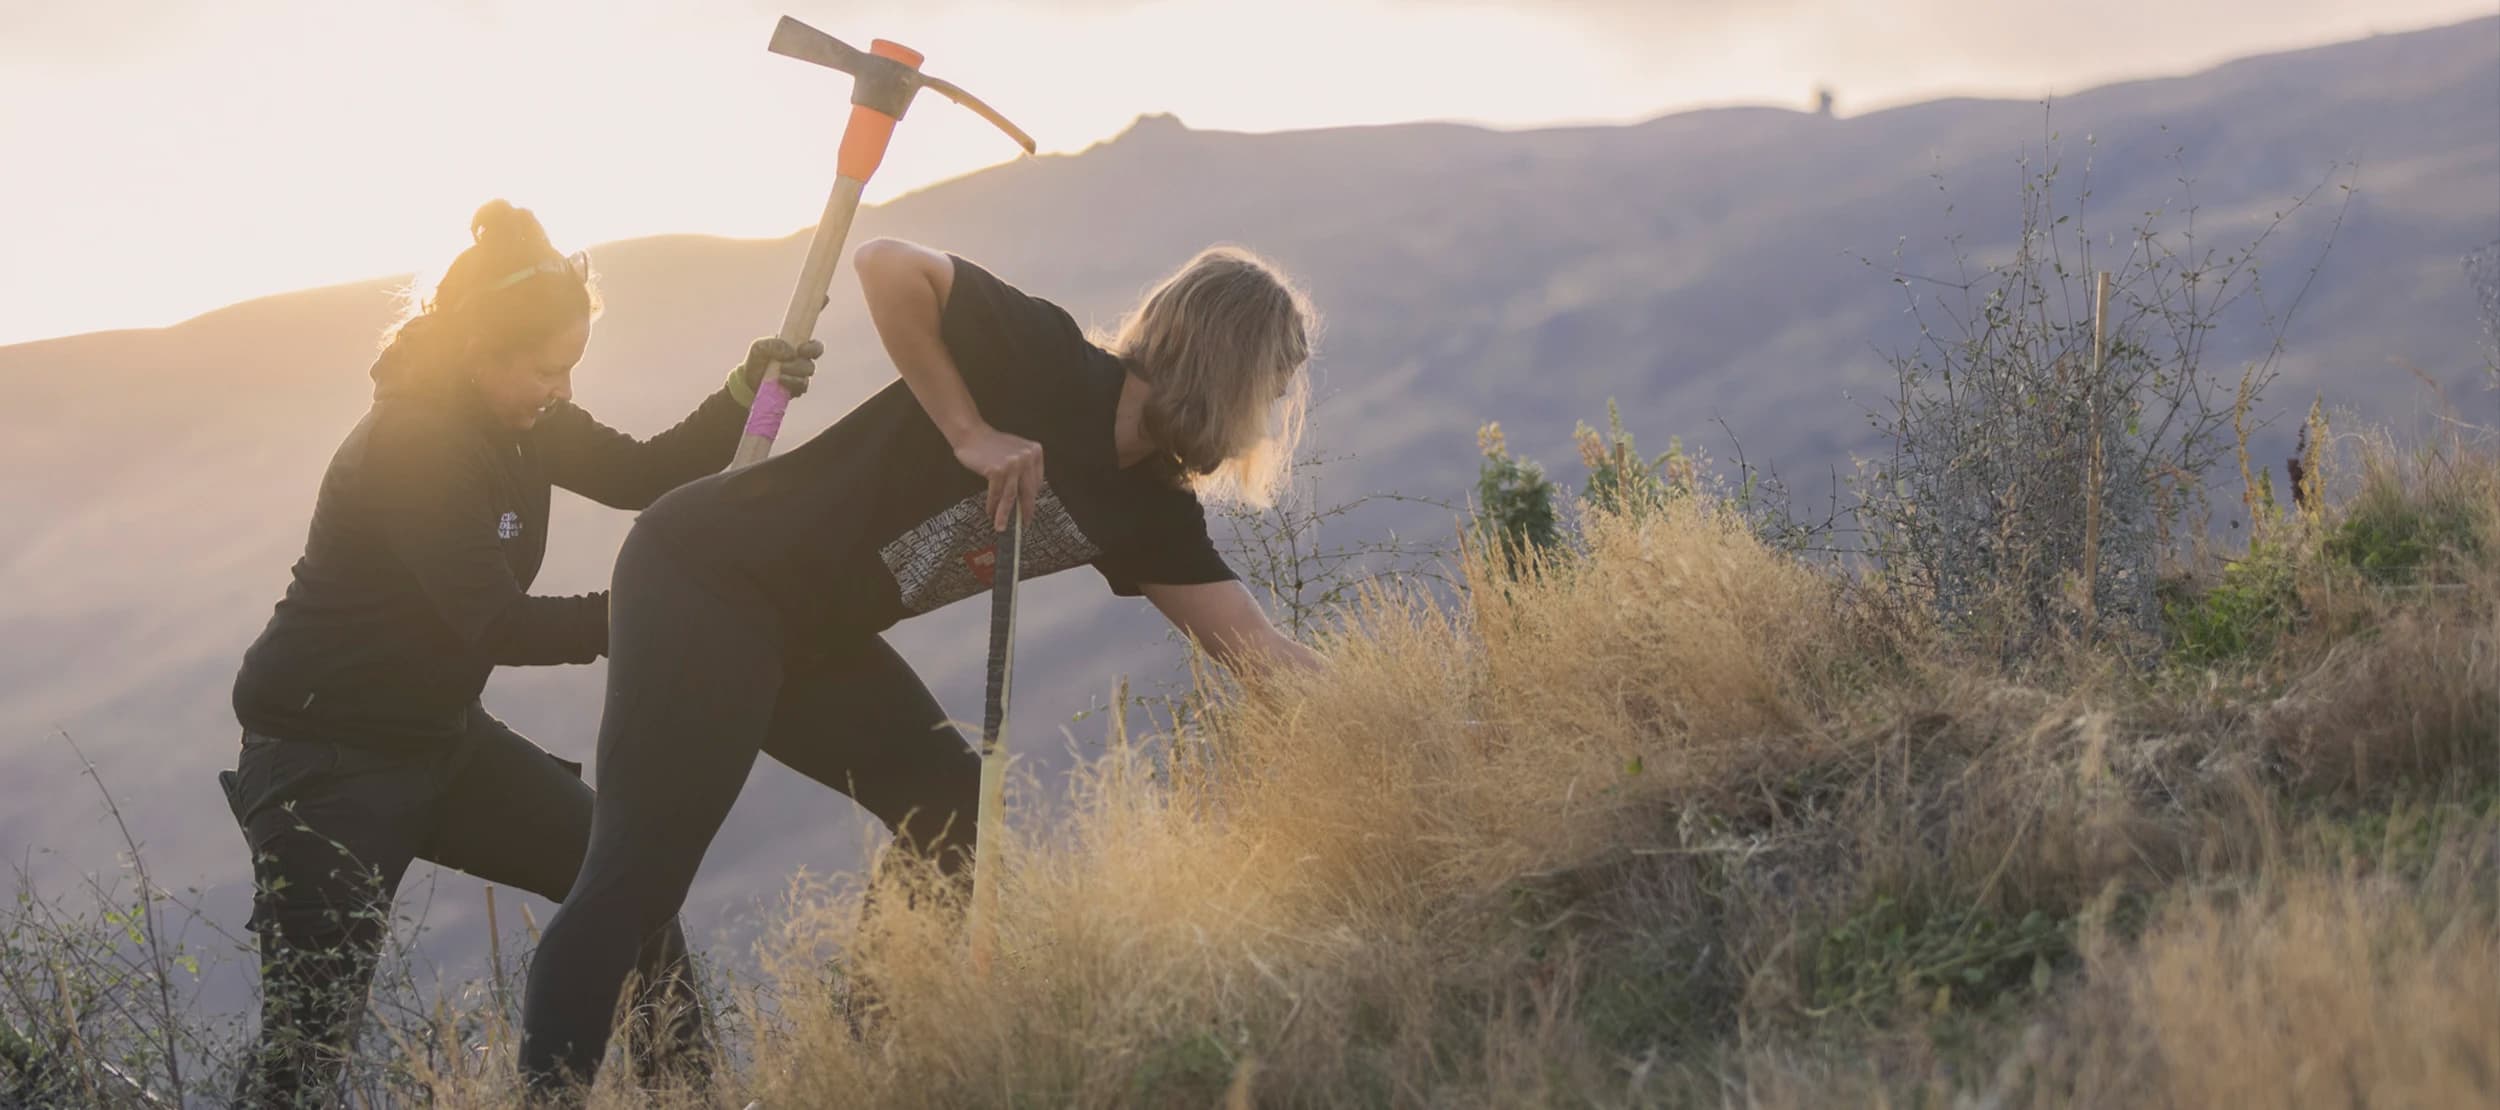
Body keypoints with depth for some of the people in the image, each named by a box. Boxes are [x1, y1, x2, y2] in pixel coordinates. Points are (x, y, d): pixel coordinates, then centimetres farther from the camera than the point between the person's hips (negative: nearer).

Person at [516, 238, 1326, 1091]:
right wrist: (971, 433, -23)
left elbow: (1260, 652, 8)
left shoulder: (1149, 505, 7)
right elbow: (888, 265, -24)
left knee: (956, 824, 7)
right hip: (707, 582, -9)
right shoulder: (1051, 367, -16)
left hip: (814, 635, 9)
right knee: (638, 879, -15)